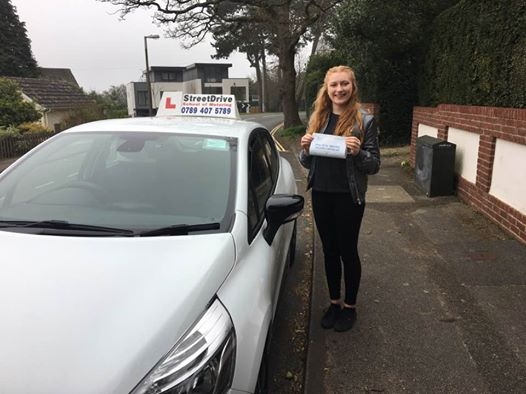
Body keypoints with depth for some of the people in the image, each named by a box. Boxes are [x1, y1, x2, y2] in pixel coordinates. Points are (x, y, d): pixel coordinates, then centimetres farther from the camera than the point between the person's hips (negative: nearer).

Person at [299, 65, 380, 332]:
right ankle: (334, 302, 33)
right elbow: (307, 163, 12)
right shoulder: (318, 119, 6)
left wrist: (358, 152, -24)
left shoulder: (365, 120, -6)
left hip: (348, 197, -4)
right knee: (329, 250, 15)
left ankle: (350, 306, 28)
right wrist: (305, 148, -9)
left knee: (347, 251, 8)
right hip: (321, 195, 4)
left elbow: (374, 165, -5)